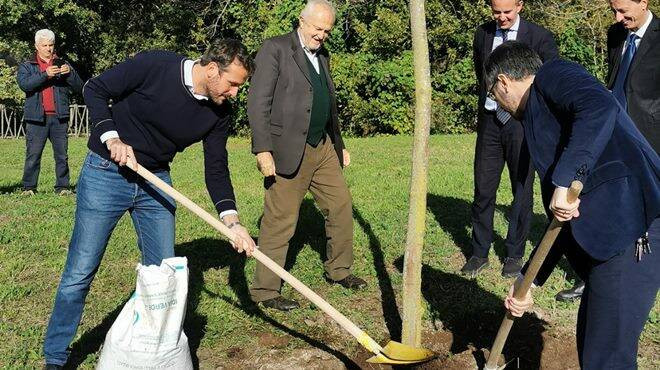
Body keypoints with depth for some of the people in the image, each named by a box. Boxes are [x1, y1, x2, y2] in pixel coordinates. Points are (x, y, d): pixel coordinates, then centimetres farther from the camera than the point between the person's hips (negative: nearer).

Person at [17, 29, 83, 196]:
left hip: (59, 117, 2)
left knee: (62, 155, 2)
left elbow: (79, 88, 6)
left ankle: (63, 187, 8)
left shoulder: (63, 65, 16)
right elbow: (24, 84, -10)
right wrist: (45, 75, -21)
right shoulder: (27, 66, 11)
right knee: (33, 155, -1)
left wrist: (70, 73, -12)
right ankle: (29, 187, 5)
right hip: (37, 118, -1)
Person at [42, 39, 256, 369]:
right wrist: (112, 138, -23)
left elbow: (216, 169, -2)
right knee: (80, 272, 0)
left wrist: (231, 220, -15)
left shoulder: (218, 113, -6)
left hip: (155, 181, 5)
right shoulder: (153, 66, -21)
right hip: (105, 173, -5)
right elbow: (95, 90, -10)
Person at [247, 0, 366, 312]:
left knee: (341, 207, 14)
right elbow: (257, 102, -14)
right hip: (288, 152, -8)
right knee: (280, 222, -3)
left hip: (323, 149, 8)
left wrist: (339, 145, 25)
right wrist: (263, 149, -20)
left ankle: (339, 270, 33)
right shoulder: (275, 49, -7)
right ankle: (264, 291, 9)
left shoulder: (322, 55, 18)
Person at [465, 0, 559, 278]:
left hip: (522, 122, -3)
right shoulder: (482, 34, 5)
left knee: (522, 190, 6)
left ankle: (515, 254, 19)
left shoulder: (539, 37, -6)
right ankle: (479, 253, 15)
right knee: (483, 189, 4)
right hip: (490, 120, 3)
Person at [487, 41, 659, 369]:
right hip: (610, 233, 10)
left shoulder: (553, 74, 1)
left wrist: (564, 181, -27)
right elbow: (565, 219, 26)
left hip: (633, 227, -10)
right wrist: (530, 281, 25)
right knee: (590, 343, 22)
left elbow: (601, 108, -24)